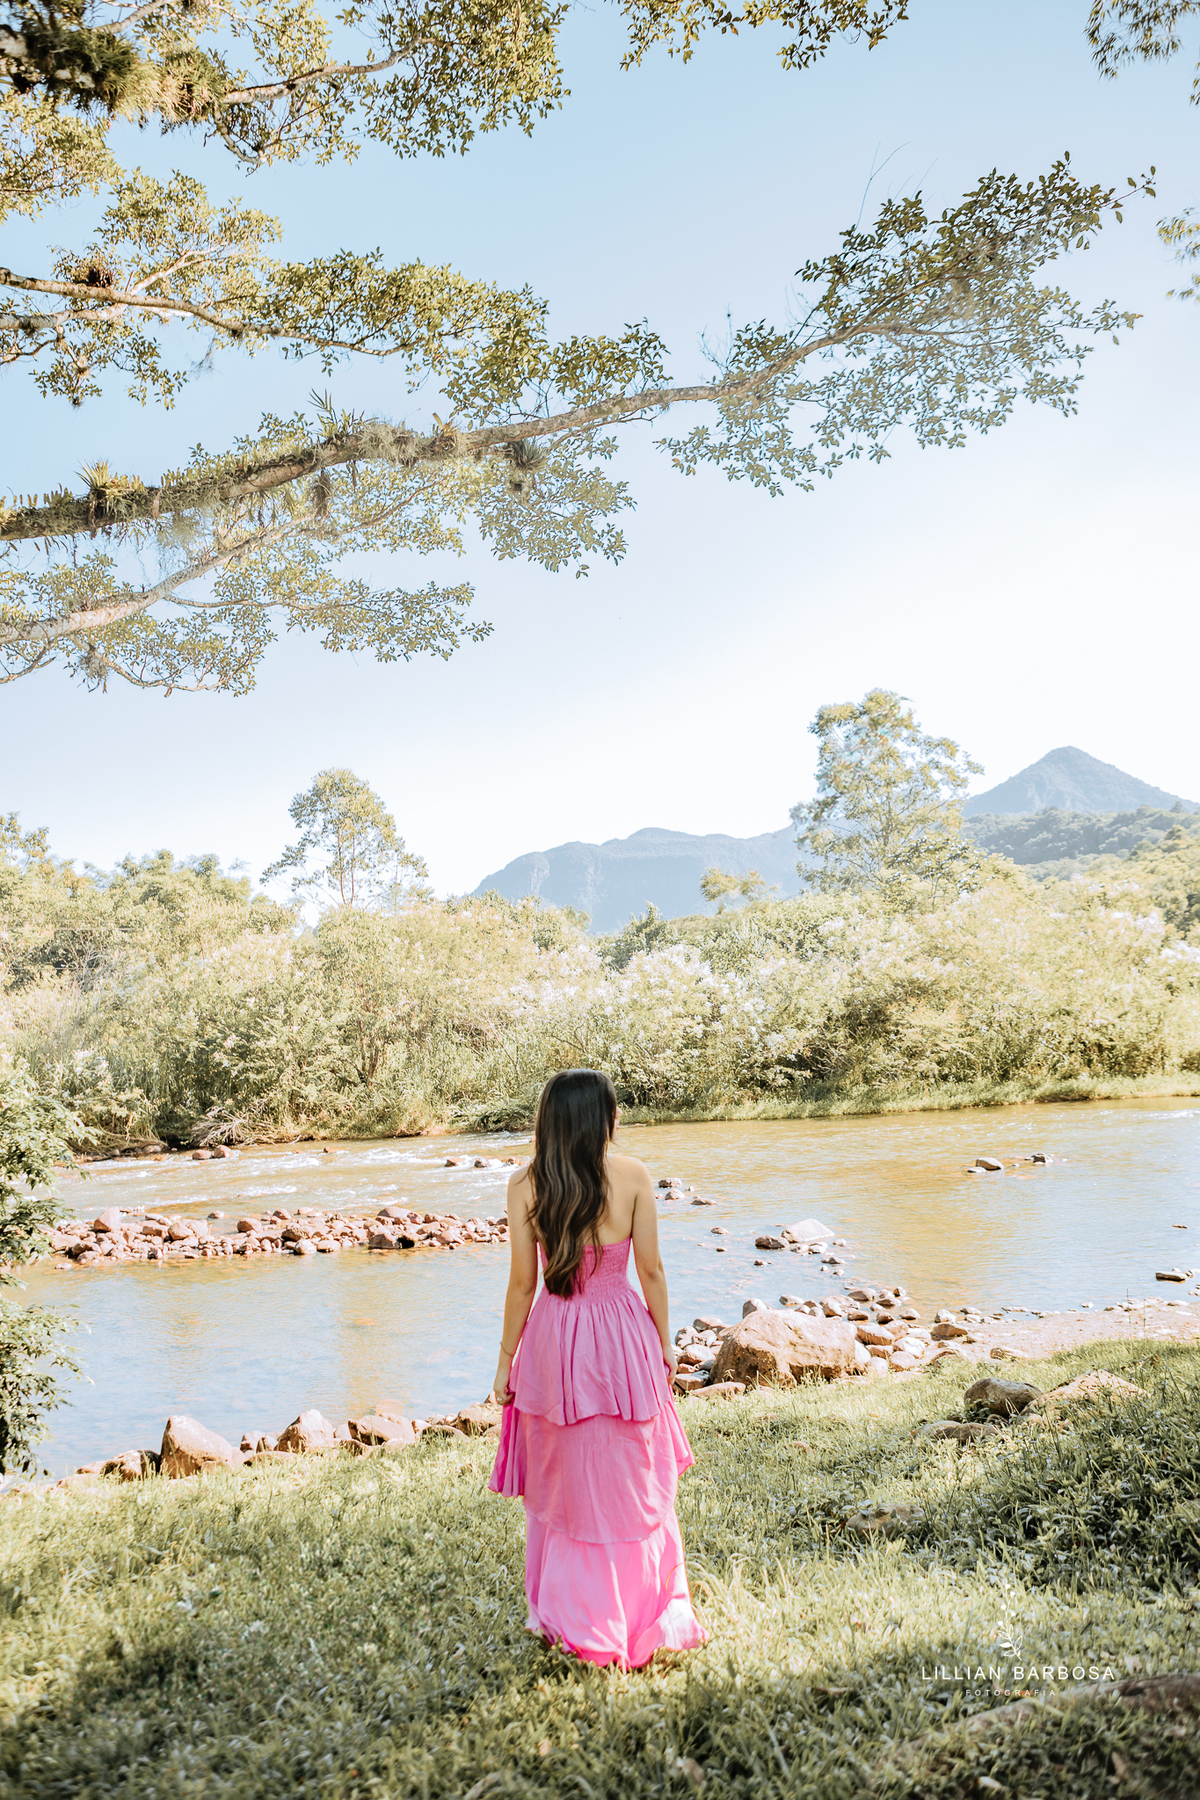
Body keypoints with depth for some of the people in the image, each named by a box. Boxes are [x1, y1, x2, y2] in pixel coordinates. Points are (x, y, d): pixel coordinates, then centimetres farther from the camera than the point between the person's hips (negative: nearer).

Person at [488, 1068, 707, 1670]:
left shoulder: (525, 1186, -10)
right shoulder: (633, 1177, -10)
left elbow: (522, 1283, -7)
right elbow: (651, 1271, -5)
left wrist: (506, 1359, 4)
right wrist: (664, 1342, 8)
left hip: (554, 1342, 0)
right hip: (623, 1338, 0)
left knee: (563, 1489, 16)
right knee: (633, 1487, 16)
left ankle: (571, 1621, 27)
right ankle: (645, 1619, 27)